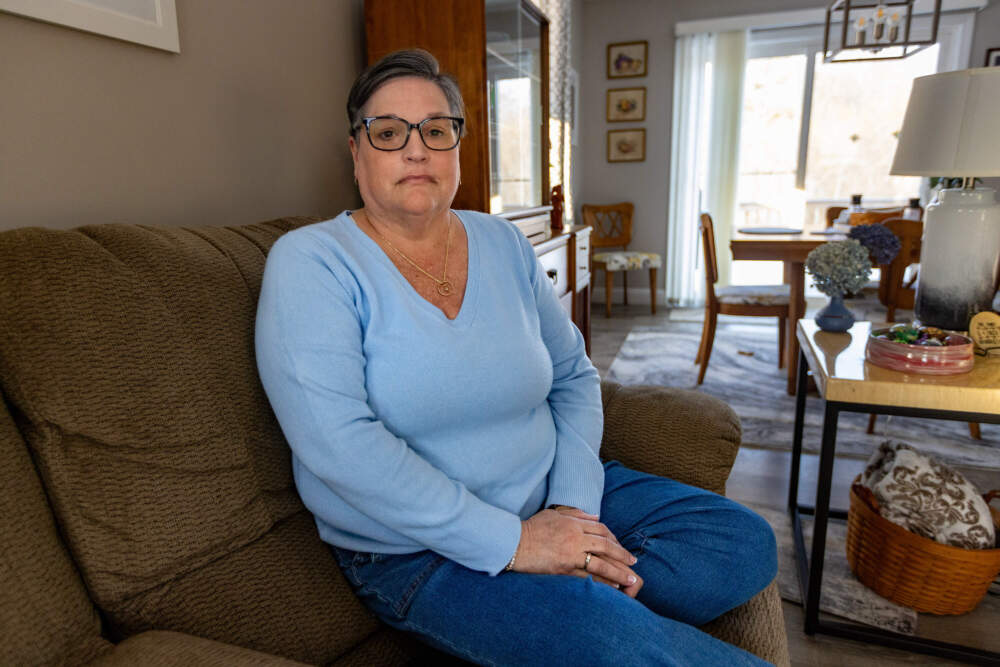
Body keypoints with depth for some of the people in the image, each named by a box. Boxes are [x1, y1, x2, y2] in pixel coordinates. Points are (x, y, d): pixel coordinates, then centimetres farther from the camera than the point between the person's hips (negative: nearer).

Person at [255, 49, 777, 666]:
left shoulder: (505, 245, 5)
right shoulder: (310, 262, -10)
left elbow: (574, 376, 7)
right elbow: (338, 442, -22)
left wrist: (576, 506, -9)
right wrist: (510, 542, -23)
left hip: (548, 498, 6)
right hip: (417, 550, -5)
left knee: (747, 545, -4)